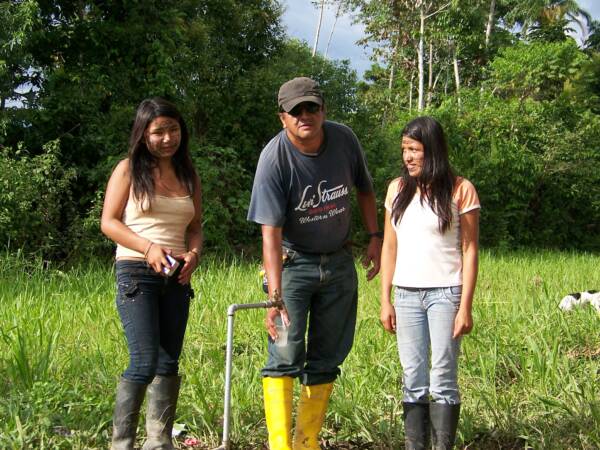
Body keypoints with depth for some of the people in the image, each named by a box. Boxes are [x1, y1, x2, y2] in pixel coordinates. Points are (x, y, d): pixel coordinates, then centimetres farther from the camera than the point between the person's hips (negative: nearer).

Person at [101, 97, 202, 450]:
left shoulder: (189, 176, 12)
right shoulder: (129, 170, -1)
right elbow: (109, 222, -4)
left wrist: (194, 253, -5)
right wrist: (148, 248, -17)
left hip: (177, 276, 5)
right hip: (136, 272, -5)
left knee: (169, 363, 7)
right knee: (145, 363, -14)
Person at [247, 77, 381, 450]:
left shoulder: (344, 139, -9)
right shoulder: (274, 159, -22)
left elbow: (364, 189, 12)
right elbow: (271, 232, -27)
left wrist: (375, 236, 2)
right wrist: (275, 296, -34)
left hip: (339, 263, 4)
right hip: (293, 262, -4)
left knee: (327, 360, 8)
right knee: (285, 356, -15)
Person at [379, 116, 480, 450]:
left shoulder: (460, 190, -3)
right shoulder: (397, 189, 10)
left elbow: (470, 250, -4)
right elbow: (390, 246, 12)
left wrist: (465, 307, -9)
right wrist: (385, 300, 8)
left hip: (445, 293, -4)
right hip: (406, 294, 4)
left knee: (443, 380, -4)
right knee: (413, 380, 5)